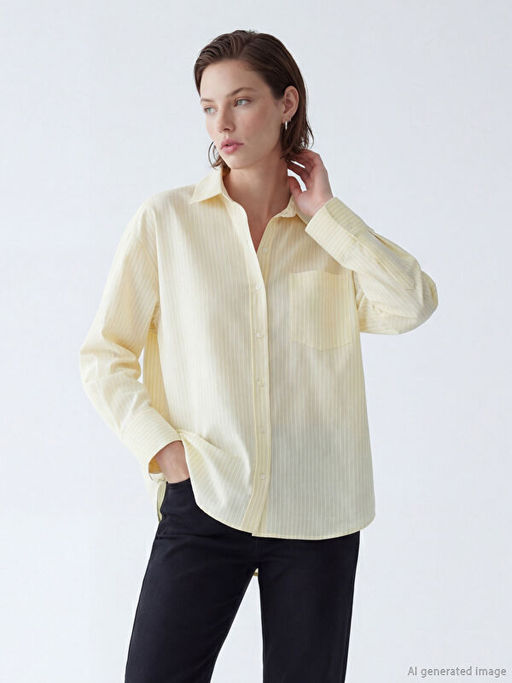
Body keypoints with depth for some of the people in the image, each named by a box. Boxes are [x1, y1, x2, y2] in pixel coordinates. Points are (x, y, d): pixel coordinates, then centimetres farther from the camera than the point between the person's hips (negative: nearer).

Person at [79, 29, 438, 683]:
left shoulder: (334, 232, 9)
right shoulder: (165, 219, 3)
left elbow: (413, 305, -10)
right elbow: (103, 354, 5)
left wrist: (324, 212, -5)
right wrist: (161, 445, -8)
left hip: (316, 512, 1)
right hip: (203, 502, -1)